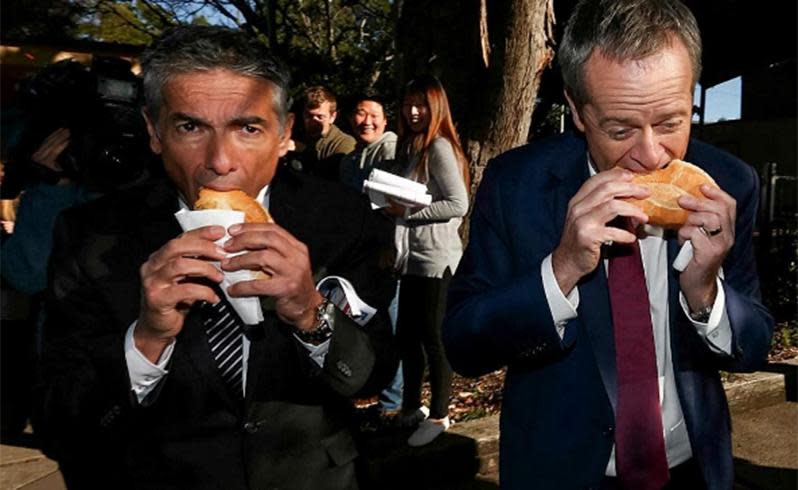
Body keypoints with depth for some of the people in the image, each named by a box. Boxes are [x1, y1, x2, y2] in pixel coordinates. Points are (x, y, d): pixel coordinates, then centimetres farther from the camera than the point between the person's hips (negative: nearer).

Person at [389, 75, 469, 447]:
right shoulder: (411, 147, 16)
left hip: (436, 258, -9)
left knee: (433, 338, 0)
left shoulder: (439, 148, -11)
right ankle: (411, 408, 29)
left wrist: (407, 211, -16)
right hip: (412, 257, 9)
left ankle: (438, 416, 15)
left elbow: (459, 204, -18)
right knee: (406, 336, 14)